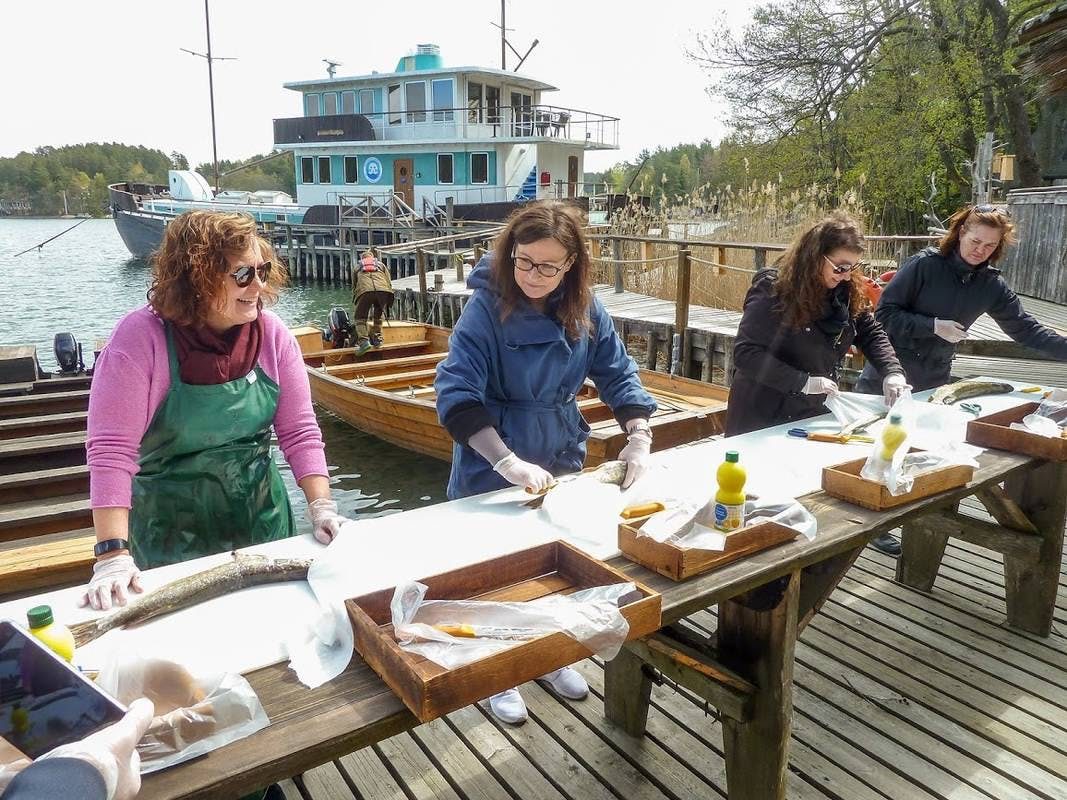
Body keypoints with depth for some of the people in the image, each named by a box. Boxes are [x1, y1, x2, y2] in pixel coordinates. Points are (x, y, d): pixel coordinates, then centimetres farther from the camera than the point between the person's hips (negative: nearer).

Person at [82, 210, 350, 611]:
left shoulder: (271, 333, -8)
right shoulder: (141, 337, -18)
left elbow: (300, 432, -5)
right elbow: (111, 449, -22)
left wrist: (322, 507, -14)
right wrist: (113, 555, -27)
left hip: (263, 521, 4)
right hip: (172, 535, -3)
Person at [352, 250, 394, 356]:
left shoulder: (358, 268, 33)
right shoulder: (381, 265, 33)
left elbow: (354, 287, 30)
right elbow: (389, 283, 25)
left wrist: (356, 302, 39)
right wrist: (387, 305, 29)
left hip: (365, 291, -1)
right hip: (383, 290, 1)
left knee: (360, 318, 8)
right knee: (378, 316, 24)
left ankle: (364, 341, -11)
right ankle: (377, 339, 22)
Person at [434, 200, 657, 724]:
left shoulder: (584, 308, -7)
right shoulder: (487, 306, -21)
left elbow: (618, 374, 0)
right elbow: (456, 392, -28)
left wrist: (639, 437, -14)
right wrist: (508, 463, -38)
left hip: (562, 459, 5)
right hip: (493, 469, -4)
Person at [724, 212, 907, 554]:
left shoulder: (847, 293, 0)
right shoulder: (774, 291, -21)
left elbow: (871, 332, 8)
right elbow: (746, 352, -26)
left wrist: (892, 371, -11)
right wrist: (802, 382, -31)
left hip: (815, 412, 6)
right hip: (765, 417, -5)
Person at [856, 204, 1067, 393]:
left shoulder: (992, 285, 2)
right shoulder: (925, 264, -13)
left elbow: (1025, 328, 8)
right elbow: (884, 313, -14)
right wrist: (934, 326, -21)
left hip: (936, 379, 4)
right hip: (890, 370, -4)